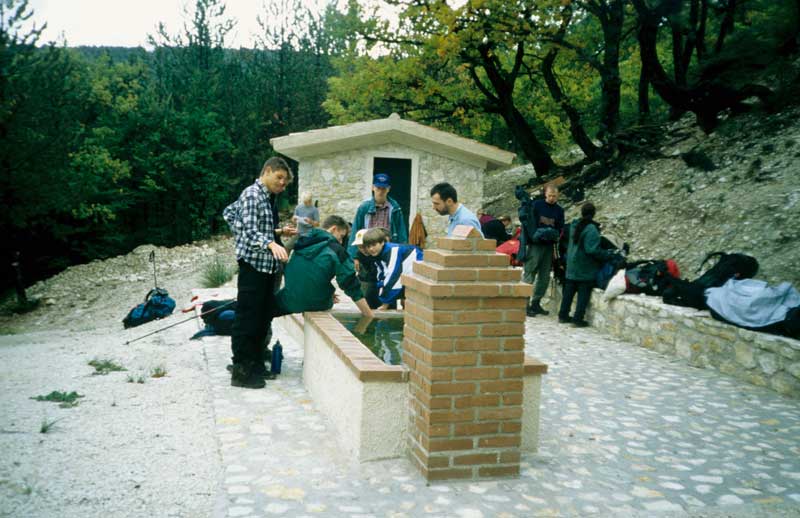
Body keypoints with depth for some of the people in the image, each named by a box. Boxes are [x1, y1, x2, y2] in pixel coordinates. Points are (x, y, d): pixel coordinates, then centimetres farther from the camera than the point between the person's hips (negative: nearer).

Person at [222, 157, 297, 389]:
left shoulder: (269, 198, 17)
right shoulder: (252, 195, -12)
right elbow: (250, 231, -22)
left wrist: (279, 232, 14)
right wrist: (272, 244, -39)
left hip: (268, 264, 10)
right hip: (253, 263, -10)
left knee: (263, 317, 13)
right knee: (247, 318, -6)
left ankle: (255, 363, 22)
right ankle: (240, 370, -1)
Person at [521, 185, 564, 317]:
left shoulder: (559, 210, 12)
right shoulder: (536, 205, -1)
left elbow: (560, 228, 14)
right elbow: (527, 222, -5)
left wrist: (555, 234, -8)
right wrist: (536, 234, -18)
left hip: (549, 245, 5)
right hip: (535, 245, -5)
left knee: (544, 276, 7)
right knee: (529, 274, -5)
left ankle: (536, 303, 17)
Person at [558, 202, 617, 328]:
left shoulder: (574, 226, 5)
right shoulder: (591, 229, -19)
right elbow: (593, 250, -23)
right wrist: (608, 255, -13)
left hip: (572, 265, 8)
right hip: (586, 268, -7)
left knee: (569, 291, 16)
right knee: (584, 294, 1)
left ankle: (563, 315, 23)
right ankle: (578, 319, 1)